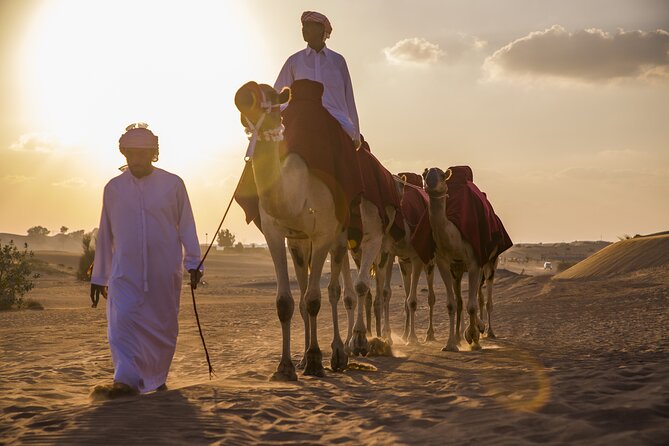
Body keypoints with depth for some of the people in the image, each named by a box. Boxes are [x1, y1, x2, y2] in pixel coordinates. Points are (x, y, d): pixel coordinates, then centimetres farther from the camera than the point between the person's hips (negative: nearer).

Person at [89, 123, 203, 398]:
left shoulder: (172, 184, 2)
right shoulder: (113, 188, 7)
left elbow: (186, 227, 5)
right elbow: (105, 234, 13)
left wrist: (193, 262, -2)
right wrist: (98, 276, 14)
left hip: (165, 272, 0)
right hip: (125, 271, 0)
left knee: (163, 326, 7)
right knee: (122, 321, -16)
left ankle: (156, 379, 24)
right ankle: (126, 381, -21)